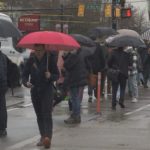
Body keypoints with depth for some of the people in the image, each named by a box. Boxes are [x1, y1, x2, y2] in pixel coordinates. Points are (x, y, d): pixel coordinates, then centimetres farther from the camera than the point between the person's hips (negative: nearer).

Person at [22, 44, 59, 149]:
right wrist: (26, 82, -19)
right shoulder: (31, 60, 3)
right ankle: (43, 136, 20)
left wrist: (50, 76, -23)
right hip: (35, 90, 4)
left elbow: (57, 75, -1)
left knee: (47, 114, -15)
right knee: (39, 115, 10)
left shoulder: (50, 59, -5)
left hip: (47, 90, -4)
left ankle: (48, 137, -25)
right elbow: (25, 75, 2)